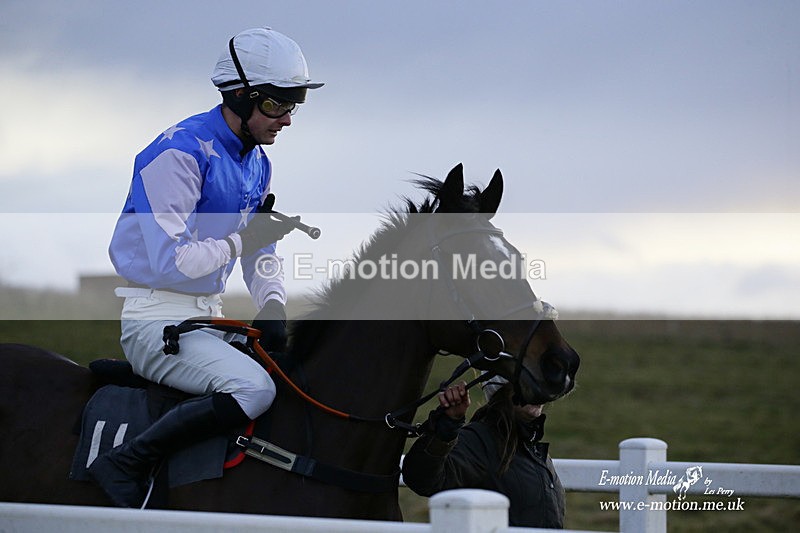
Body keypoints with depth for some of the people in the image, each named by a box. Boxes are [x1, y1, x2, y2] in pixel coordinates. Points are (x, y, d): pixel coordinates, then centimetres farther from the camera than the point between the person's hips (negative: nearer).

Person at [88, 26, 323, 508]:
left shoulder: (257, 164, 13)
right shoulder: (180, 153, -16)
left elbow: (261, 255, 16)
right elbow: (169, 261, -22)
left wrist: (274, 304, -4)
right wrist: (242, 241, -15)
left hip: (209, 318, 10)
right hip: (157, 318, -9)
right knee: (253, 388, -30)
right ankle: (126, 466, -25)